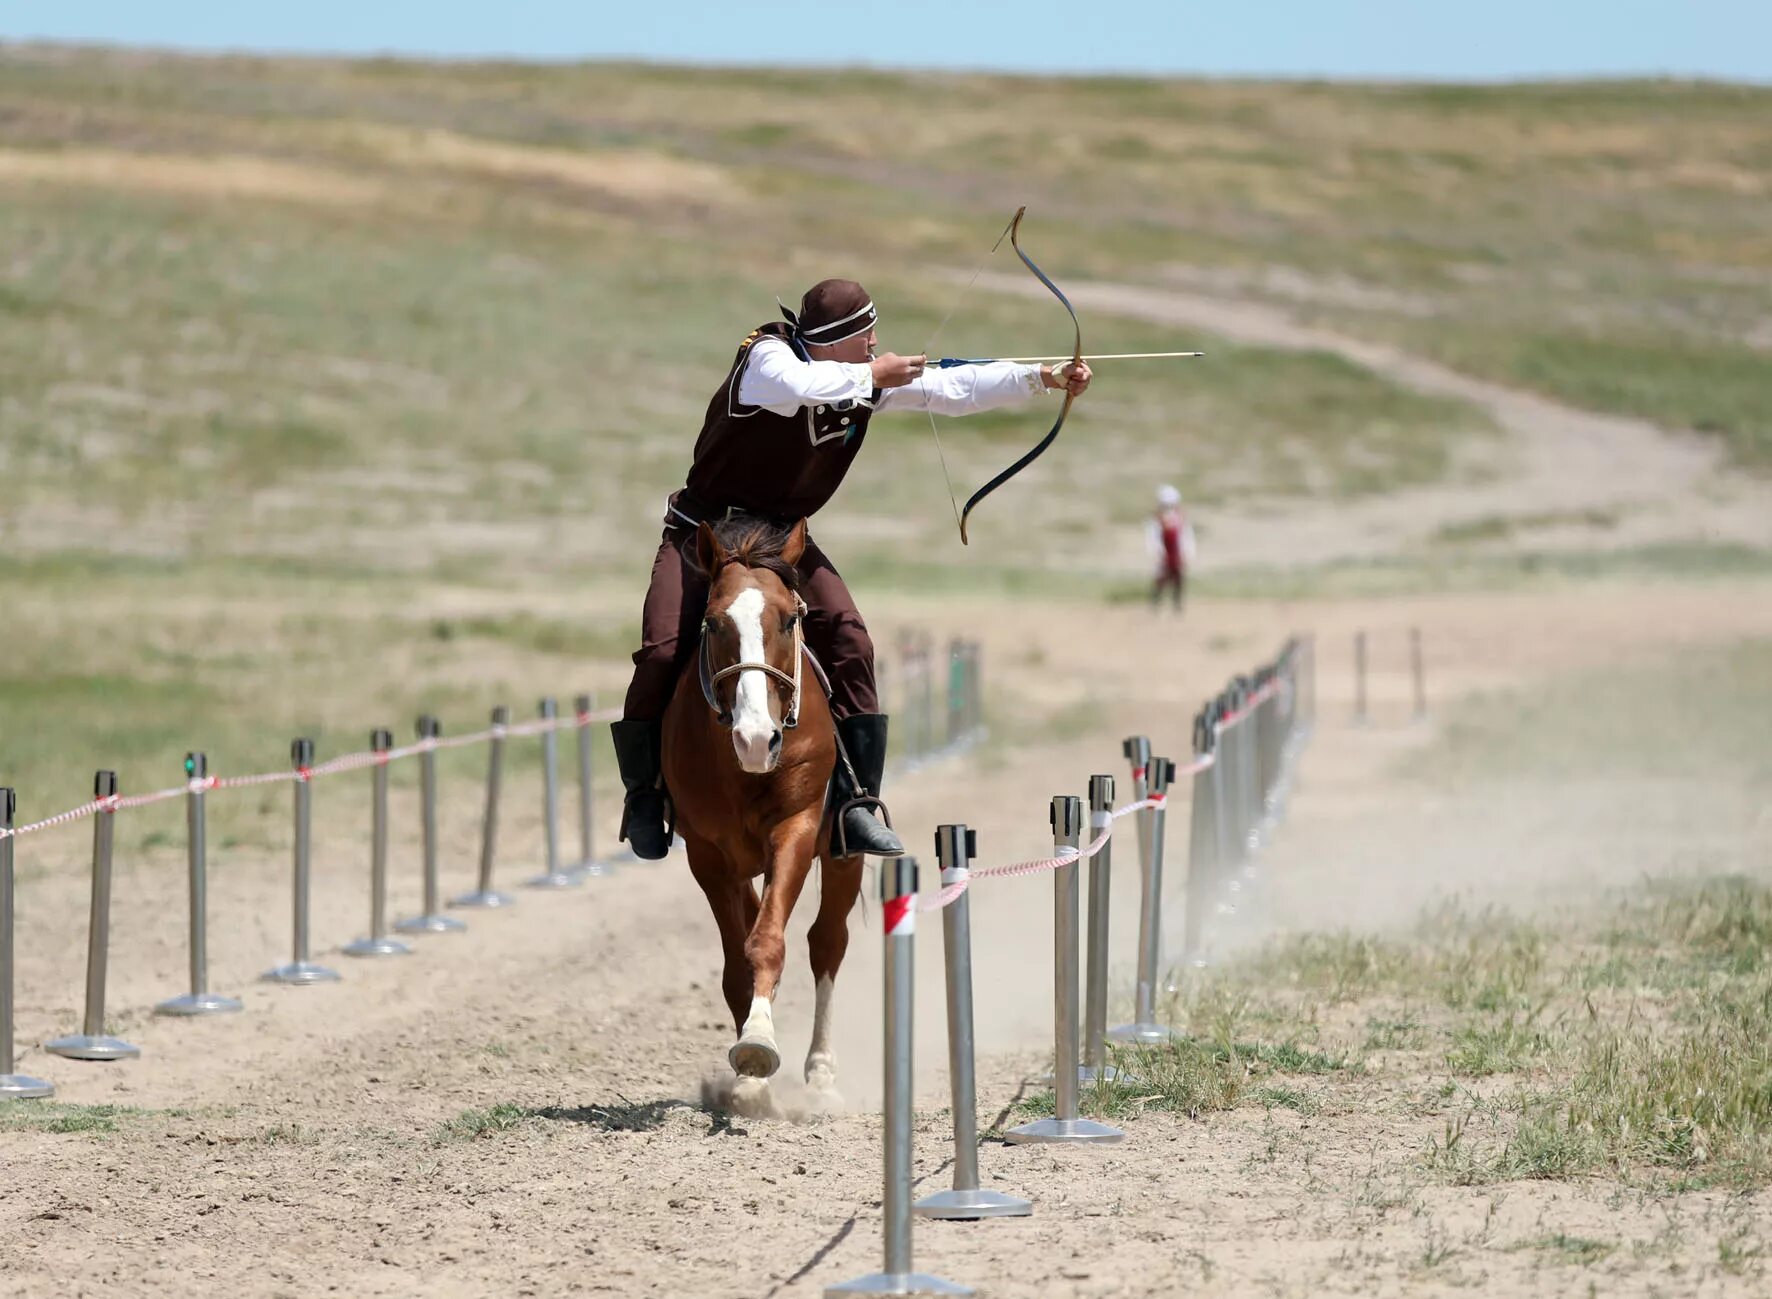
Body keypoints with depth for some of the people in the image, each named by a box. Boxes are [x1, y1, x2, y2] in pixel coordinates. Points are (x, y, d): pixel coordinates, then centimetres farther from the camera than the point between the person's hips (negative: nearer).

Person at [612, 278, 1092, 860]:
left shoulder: (870, 377, -1)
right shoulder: (767, 356, -20)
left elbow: (953, 391, 2)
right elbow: (800, 386, -43)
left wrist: (1045, 378, -4)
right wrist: (871, 376, -30)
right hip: (704, 531, -5)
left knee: (849, 641, -16)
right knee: (661, 652, -18)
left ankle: (855, 800, -13)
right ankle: (643, 791, 4)